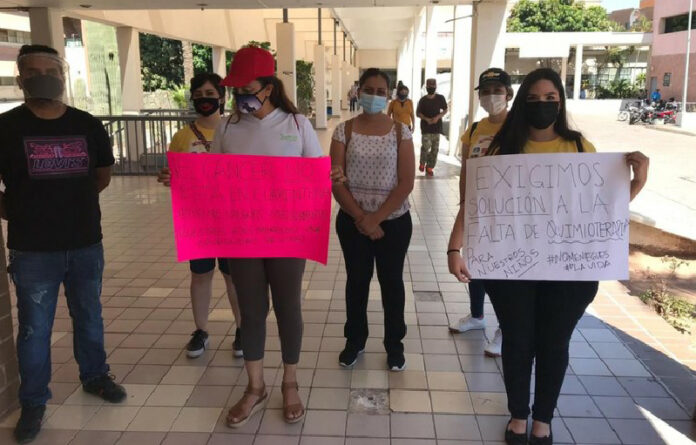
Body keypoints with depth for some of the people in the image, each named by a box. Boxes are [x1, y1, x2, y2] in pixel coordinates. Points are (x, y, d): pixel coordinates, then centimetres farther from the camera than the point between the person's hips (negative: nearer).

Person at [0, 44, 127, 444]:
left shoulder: (88, 125, 2)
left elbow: (103, 175, 13)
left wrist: (71, 200, 7)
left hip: (87, 245, 3)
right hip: (33, 250, -2)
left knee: (89, 318, 17)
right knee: (34, 328, 8)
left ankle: (95, 377, 37)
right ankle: (33, 403, 23)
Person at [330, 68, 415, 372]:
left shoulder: (400, 132, -4)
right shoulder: (344, 131, -2)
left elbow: (406, 182, -9)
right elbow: (335, 181, -6)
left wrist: (376, 218, -15)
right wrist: (361, 218, -14)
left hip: (394, 221, -1)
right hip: (352, 221, 1)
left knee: (391, 281, 11)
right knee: (357, 280, 14)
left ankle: (394, 344, 27)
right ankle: (354, 340, 31)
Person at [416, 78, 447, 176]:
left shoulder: (440, 98, 2)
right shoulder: (423, 100, -1)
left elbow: (445, 110, 11)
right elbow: (418, 113, 5)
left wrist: (438, 117, -8)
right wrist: (426, 119, -12)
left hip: (437, 127, 2)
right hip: (425, 127, -2)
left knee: (435, 148, 1)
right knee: (425, 146, -12)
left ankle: (429, 167, 13)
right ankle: (422, 163, 15)